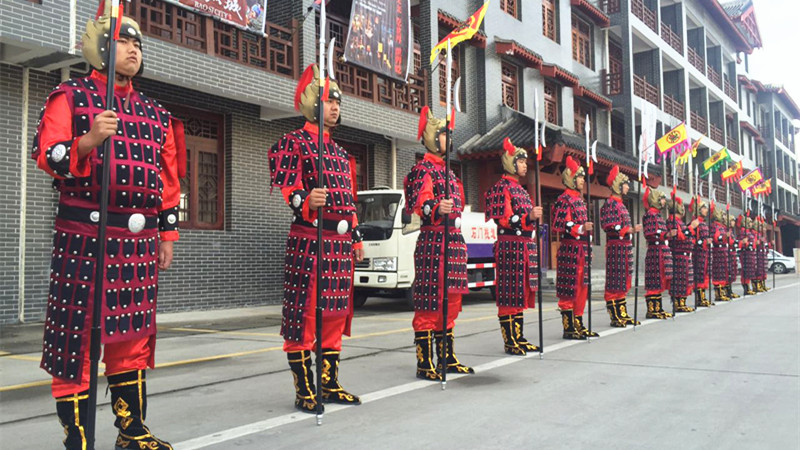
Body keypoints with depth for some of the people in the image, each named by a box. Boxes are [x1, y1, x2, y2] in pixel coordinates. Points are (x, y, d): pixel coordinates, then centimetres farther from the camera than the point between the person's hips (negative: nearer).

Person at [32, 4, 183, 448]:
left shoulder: (154, 113, 19)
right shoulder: (70, 95, 4)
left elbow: (168, 178, 19)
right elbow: (47, 156, -7)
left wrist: (167, 233, 15)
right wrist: (89, 140, -24)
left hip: (140, 238, 5)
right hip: (84, 233, -5)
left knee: (133, 331, 10)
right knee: (77, 329, -4)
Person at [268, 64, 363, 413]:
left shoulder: (340, 153, 24)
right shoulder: (292, 143, 0)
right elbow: (286, 187, -13)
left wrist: (356, 239, 21)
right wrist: (306, 201, -33)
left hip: (340, 243, 8)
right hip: (308, 240, -8)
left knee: (336, 311, 10)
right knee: (303, 312, -5)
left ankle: (330, 384, 20)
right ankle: (304, 390, 2)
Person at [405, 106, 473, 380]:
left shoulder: (448, 172, 23)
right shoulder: (423, 169, -6)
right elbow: (420, 202, -22)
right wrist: (437, 208, -44)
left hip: (454, 241, 9)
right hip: (433, 241, -9)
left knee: (450, 300, 12)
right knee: (429, 300, -8)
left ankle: (447, 359, 20)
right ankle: (425, 364, -5)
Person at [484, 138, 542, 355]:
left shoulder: (521, 189, 21)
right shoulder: (501, 187, -6)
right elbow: (503, 220, -14)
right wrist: (528, 217, -23)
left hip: (526, 246, 9)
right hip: (510, 245, -9)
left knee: (521, 293, 10)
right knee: (509, 294, -6)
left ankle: (519, 338, 16)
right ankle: (510, 341, -2)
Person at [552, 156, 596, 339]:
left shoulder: (580, 199, 19)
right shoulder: (564, 199, -9)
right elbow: (558, 225, -17)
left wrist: (588, 228, 17)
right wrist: (581, 228, -26)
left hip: (582, 249, 9)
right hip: (570, 249, -9)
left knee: (582, 286, 11)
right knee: (569, 287, -6)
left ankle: (578, 325, 19)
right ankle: (568, 328, -1)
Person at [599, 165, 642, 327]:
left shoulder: (620, 204, 19)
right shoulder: (609, 203, -9)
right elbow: (608, 226, -18)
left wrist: (632, 229, 9)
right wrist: (629, 230, -21)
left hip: (626, 246, 10)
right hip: (615, 246, -10)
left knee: (623, 282, 12)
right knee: (614, 282, -6)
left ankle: (622, 314, 19)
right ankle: (615, 317, -3)